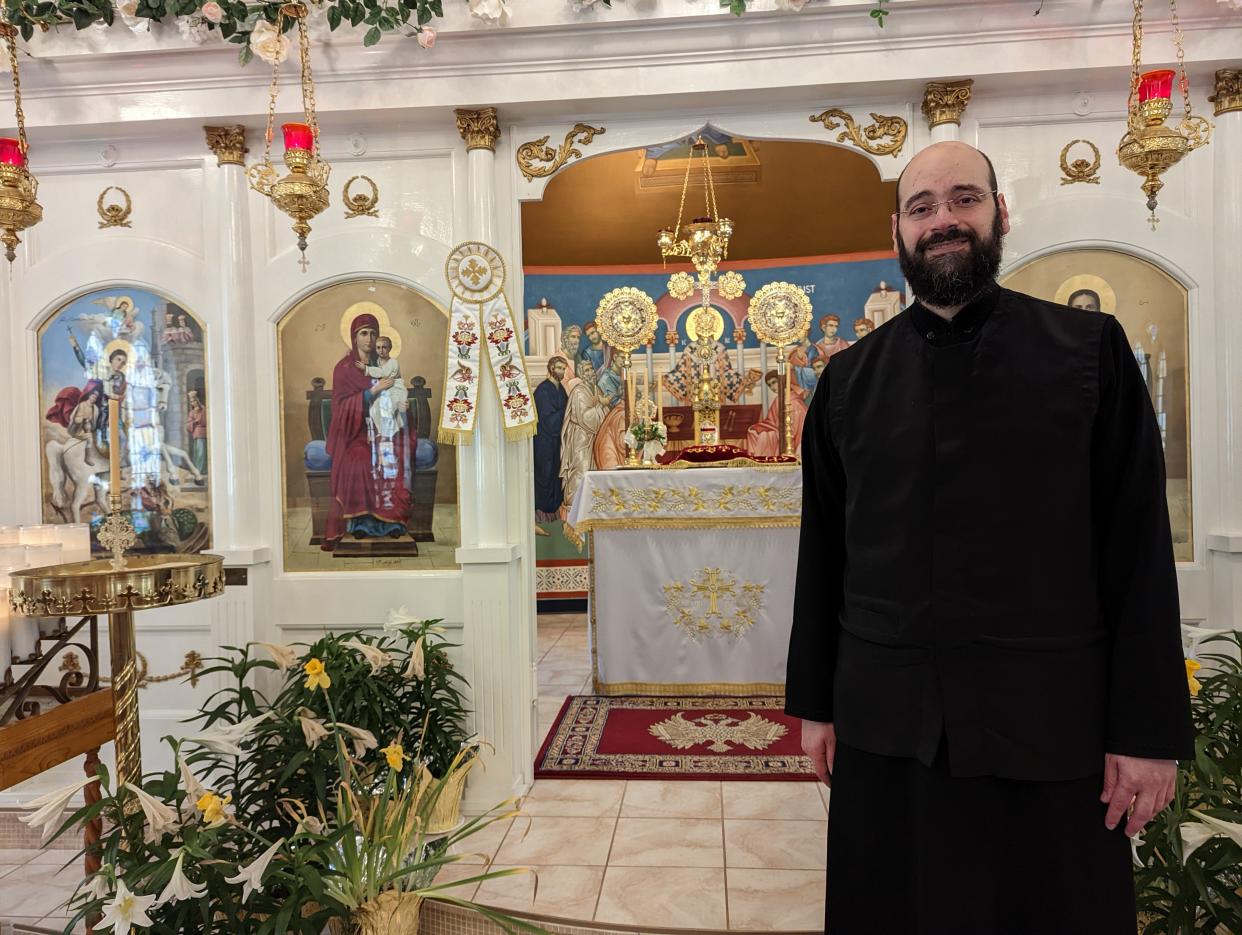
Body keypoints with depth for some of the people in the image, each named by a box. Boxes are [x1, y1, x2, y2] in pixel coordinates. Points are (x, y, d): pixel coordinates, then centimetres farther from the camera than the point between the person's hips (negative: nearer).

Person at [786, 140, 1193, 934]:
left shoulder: (1090, 349, -1)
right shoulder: (850, 379, 4)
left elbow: (1139, 548, -2)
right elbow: (823, 554, 6)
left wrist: (1150, 727, -5)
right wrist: (813, 701, 7)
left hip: (1053, 722, -1)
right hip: (885, 722, 2)